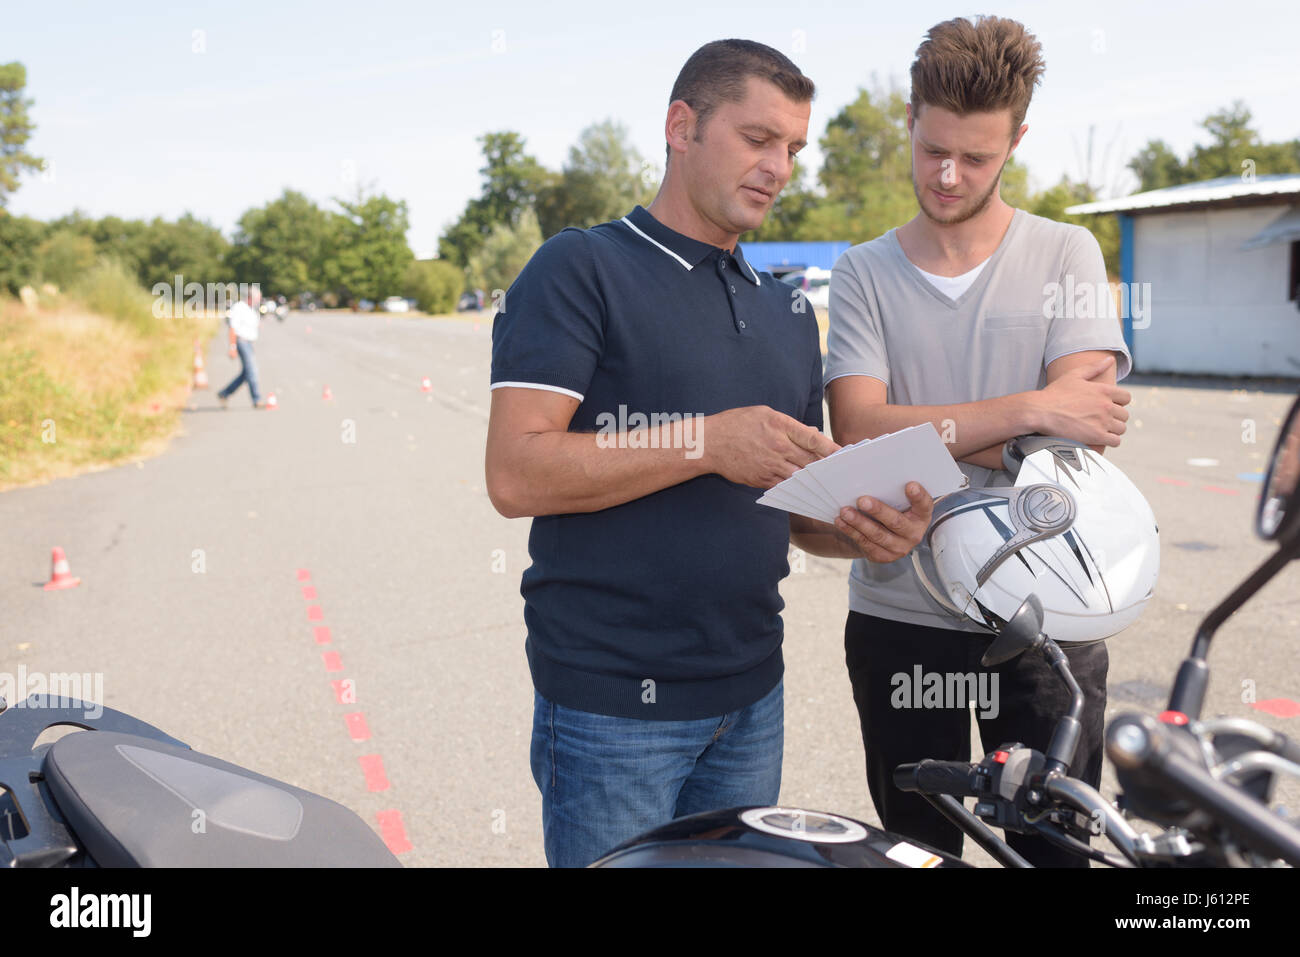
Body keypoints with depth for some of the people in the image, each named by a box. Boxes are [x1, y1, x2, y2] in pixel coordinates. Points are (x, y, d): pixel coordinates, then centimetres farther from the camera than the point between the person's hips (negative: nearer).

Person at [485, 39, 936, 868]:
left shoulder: (786, 311, 14)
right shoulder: (581, 269, -7)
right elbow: (516, 473, -18)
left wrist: (866, 529, -5)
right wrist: (706, 441, -23)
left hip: (751, 699, 7)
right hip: (613, 701, -6)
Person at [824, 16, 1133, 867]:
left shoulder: (1066, 256, 2)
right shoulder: (864, 274, 3)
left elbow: (1084, 429, -11)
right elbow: (857, 431, -13)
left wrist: (919, 433, -14)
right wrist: (1031, 410, -18)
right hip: (899, 614, 1)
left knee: (1054, 843, 10)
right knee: (914, 848, 15)